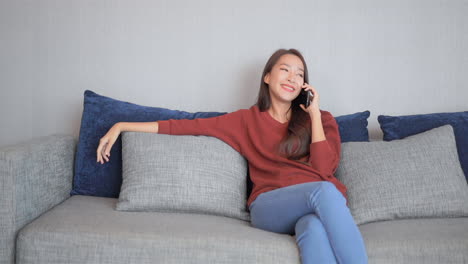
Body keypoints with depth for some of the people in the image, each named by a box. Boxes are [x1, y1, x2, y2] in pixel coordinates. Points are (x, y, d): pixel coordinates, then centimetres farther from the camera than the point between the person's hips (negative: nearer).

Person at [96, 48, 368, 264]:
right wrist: (122, 126, 11)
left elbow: (323, 169, 0)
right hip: (269, 206, -1)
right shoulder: (248, 120, 16)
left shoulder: (322, 119, 16)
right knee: (323, 191, -34)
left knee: (313, 227, -37)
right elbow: (190, 125, 12)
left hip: (322, 203, 1)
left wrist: (314, 113, 3)